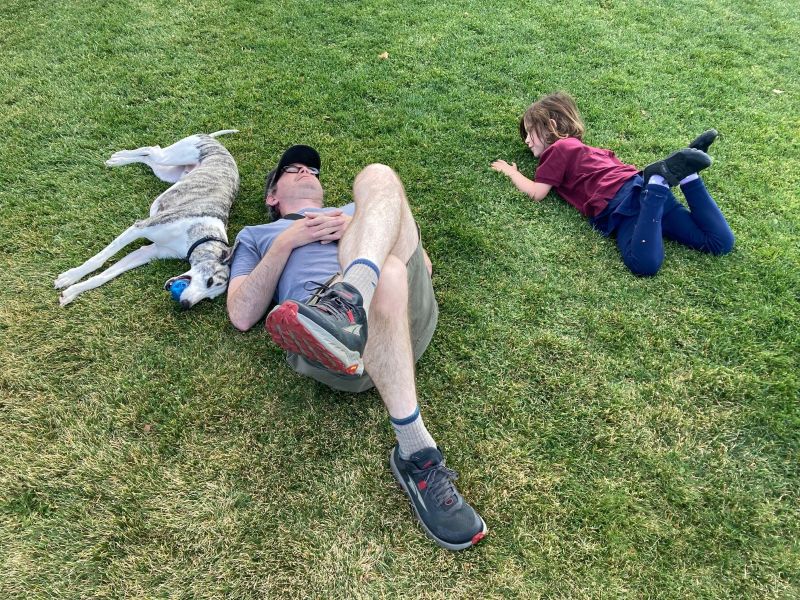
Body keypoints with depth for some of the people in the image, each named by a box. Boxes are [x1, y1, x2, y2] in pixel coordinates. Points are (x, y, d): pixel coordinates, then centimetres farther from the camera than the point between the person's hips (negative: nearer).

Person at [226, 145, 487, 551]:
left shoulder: (357, 212, 42)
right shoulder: (254, 236, 36)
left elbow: (422, 263, 24)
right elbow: (242, 316, 15)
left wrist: (357, 229, 8)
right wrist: (286, 242, 7)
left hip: (410, 311, 3)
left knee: (376, 176, -17)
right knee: (384, 272, -37)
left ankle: (353, 295, -48)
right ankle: (415, 451, -41)